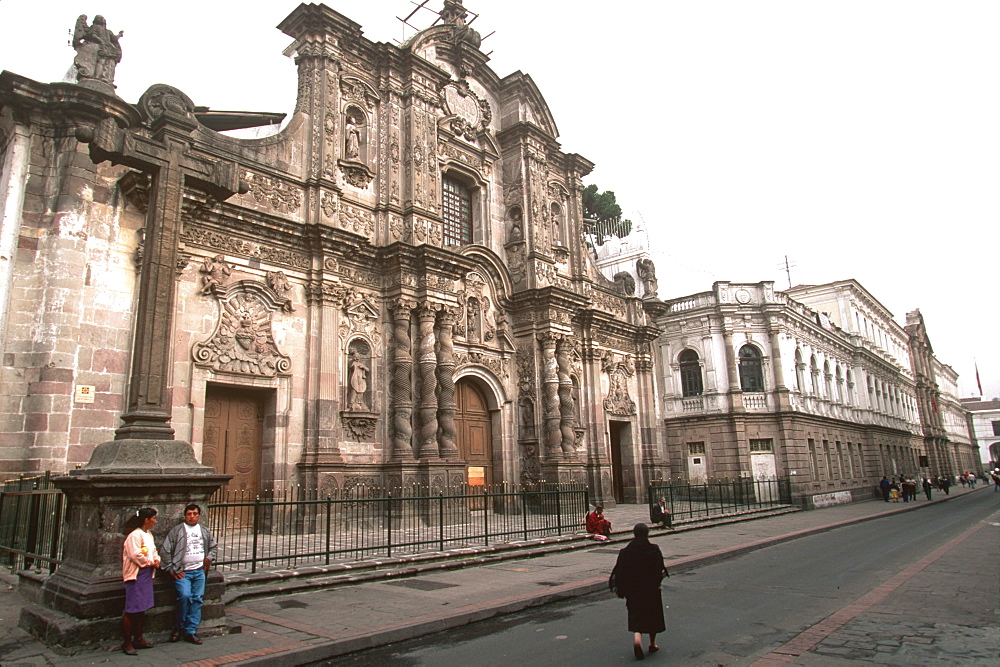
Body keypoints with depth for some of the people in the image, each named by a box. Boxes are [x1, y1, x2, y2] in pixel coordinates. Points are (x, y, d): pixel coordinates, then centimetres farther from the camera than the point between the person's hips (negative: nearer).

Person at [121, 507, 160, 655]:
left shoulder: (149, 534, 14)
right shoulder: (134, 535, -16)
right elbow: (135, 555, -22)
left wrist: (157, 560, 1)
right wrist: (150, 563, -10)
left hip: (147, 574, 9)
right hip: (135, 575, -9)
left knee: (141, 609, 16)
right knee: (132, 610, -4)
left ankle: (138, 639, 26)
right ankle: (127, 643, 6)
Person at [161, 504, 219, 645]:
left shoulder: (205, 531, 13)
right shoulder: (176, 530, -1)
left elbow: (214, 546, 25)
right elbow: (166, 550, -3)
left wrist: (209, 558, 6)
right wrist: (171, 570, -7)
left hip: (199, 571, 4)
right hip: (182, 572, -4)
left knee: (197, 600, 2)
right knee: (185, 596, -22)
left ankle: (191, 632, 11)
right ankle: (179, 627, 0)